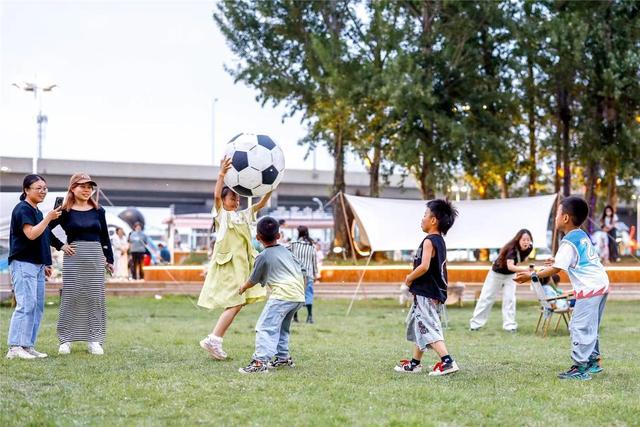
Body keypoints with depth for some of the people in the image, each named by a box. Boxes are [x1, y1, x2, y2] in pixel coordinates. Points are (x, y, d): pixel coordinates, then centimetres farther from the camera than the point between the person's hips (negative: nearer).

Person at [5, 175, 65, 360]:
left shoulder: (37, 211, 19)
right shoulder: (22, 209, -9)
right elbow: (31, 234, -20)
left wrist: (45, 264, 24)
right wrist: (48, 218, -19)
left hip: (37, 264, 10)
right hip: (23, 263, -10)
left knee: (37, 306, 7)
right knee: (26, 305, -15)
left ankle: (28, 346, 9)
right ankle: (14, 348, -15)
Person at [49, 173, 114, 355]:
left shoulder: (98, 211, 9)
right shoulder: (66, 211, -1)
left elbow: (105, 237, 13)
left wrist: (109, 260, 10)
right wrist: (60, 246, -5)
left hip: (96, 257, 3)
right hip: (74, 257, -3)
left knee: (95, 298, 2)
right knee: (71, 297, -3)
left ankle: (94, 340, 6)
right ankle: (66, 340, 3)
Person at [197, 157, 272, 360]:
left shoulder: (243, 216, 18)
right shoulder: (221, 214, -1)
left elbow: (261, 204, 10)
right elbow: (216, 195, -20)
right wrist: (222, 175, -31)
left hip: (242, 265, 7)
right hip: (227, 264, -7)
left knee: (235, 305, 5)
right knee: (235, 304, -16)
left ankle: (214, 341, 8)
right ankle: (213, 339, -16)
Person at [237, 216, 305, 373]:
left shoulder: (263, 257, 1)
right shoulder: (287, 251, 21)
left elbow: (253, 281, 11)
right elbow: (302, 270, 27)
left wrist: (243, 288, 32)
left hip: (282, 294, -8)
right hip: (299, 295, 8)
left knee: (265, 327, -15)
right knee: (282, 326, 26)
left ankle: (260, 361, -29)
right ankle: (283, 357, 31)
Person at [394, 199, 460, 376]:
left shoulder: (428, 241, -16)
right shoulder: (440, 241, 14)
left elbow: (424, 266, -27)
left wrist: (409, 278, -11)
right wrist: (414, 279, 13)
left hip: (426, 293, -10)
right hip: (436, 292, 10)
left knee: (429, 328, -14)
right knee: (419, 326, 20)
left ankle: (447, 361, -24)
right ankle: (415, 363, 29)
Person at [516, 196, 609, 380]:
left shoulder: (568, 242, -14)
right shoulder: (583, 236, 14)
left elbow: (555, 269, -16)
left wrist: (532, 276, -11)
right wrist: (558, 261, 25)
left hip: (588, 289, -10)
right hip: (601, 284, 10)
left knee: (580, 327, -8)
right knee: (590, 327, 20)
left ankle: (580, 368, -10)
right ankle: (594, 361, 28)